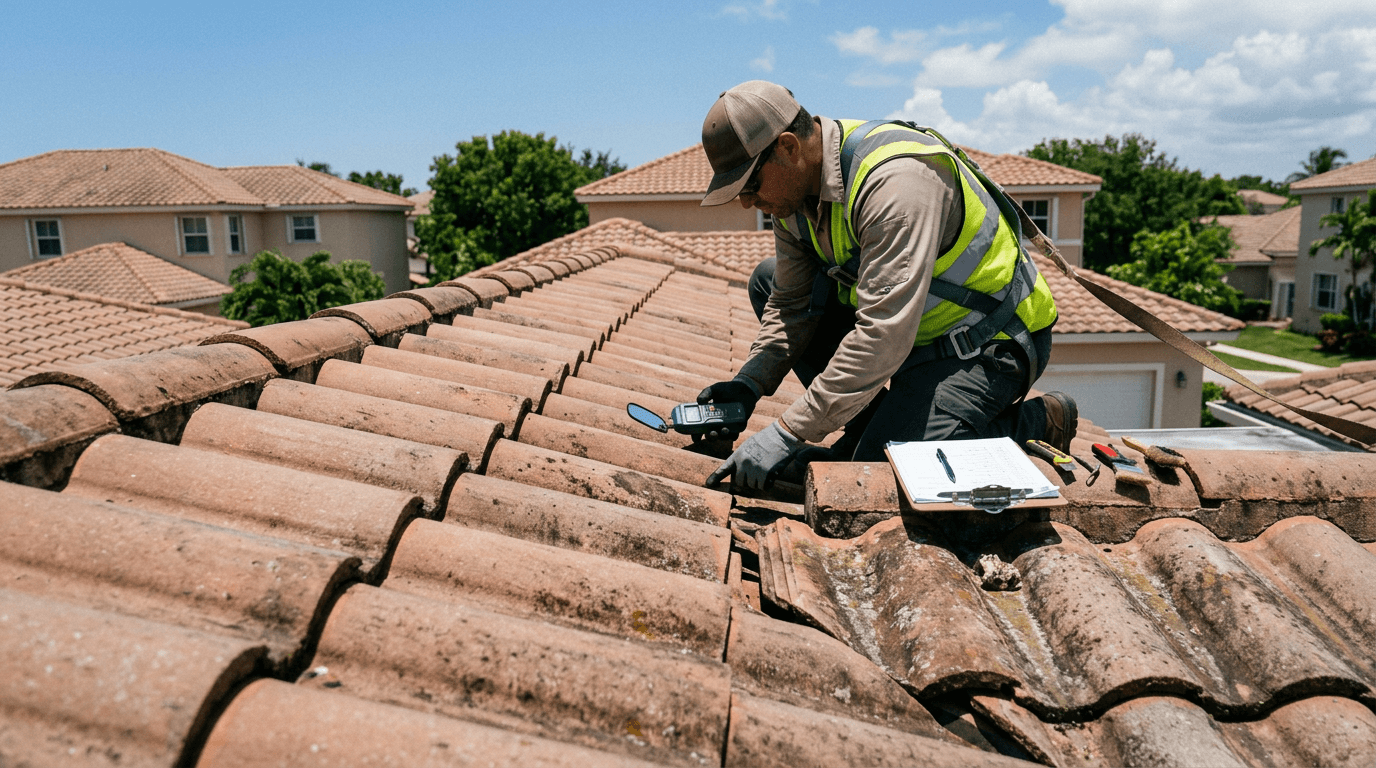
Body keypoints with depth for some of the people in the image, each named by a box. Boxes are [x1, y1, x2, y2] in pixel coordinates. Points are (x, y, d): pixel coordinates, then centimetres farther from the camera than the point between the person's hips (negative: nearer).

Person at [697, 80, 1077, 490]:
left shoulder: (896, 179, -32)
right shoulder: (797, 186, -3)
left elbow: (886, 334, -38)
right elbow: (791, 306, 3)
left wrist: (789, 433, -36)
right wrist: (750, 383, -14)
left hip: (991, 341, -9)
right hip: (924, 329, 9)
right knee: (768, 282, 4)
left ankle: (1036, 423, 0)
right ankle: (868, 426, 7)